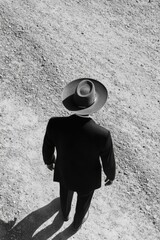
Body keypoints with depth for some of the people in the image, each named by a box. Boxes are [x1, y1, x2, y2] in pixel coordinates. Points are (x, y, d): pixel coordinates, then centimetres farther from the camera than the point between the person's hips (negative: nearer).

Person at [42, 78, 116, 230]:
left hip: (65, 171, 2)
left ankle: (65, 212, 72)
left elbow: (47, 147, -14)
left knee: (66, 191, 38)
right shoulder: (102, 135, -41)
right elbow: (108, 161, -21)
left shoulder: (55, 123, -35)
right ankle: (77, 221, 65)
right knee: (84, 200, 33)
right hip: (87, 176, -2)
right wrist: (111, 175, 4)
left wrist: (48, 161, 11)